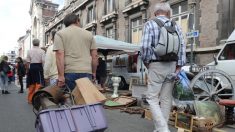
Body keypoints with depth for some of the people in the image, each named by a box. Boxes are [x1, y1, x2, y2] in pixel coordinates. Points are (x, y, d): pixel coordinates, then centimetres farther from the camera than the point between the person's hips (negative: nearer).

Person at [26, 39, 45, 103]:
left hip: (31, 67, 4)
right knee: (38, 83, 0)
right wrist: (43, 69, 1)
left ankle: (30, 99, 19)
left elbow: (28, 62, 4)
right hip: (39, 67, -4)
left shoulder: (29, 51, 5)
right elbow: (43, 61, -9)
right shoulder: (41, 51, -3)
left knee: (31, 84, 12)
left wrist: (27, 70, 11)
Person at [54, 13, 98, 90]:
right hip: (86, 72, 2)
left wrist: (61, 75, -8)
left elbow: (60, 55, -6)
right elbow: (94, 56, 11)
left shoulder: (60, 34, 6)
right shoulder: (89, 34, 14)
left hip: (69, 72, -2)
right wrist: (93, 72, 19)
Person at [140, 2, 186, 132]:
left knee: (152, 98, 2)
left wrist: (146, 62, 2)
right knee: (166, 98, 12)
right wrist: (179, 66, 5)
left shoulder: (150, 24, -3)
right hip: (172, 65, 5)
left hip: (157, 65, -4)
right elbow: (182, 47, 2)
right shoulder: (175, 26, 8)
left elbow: (145, 46, -14)